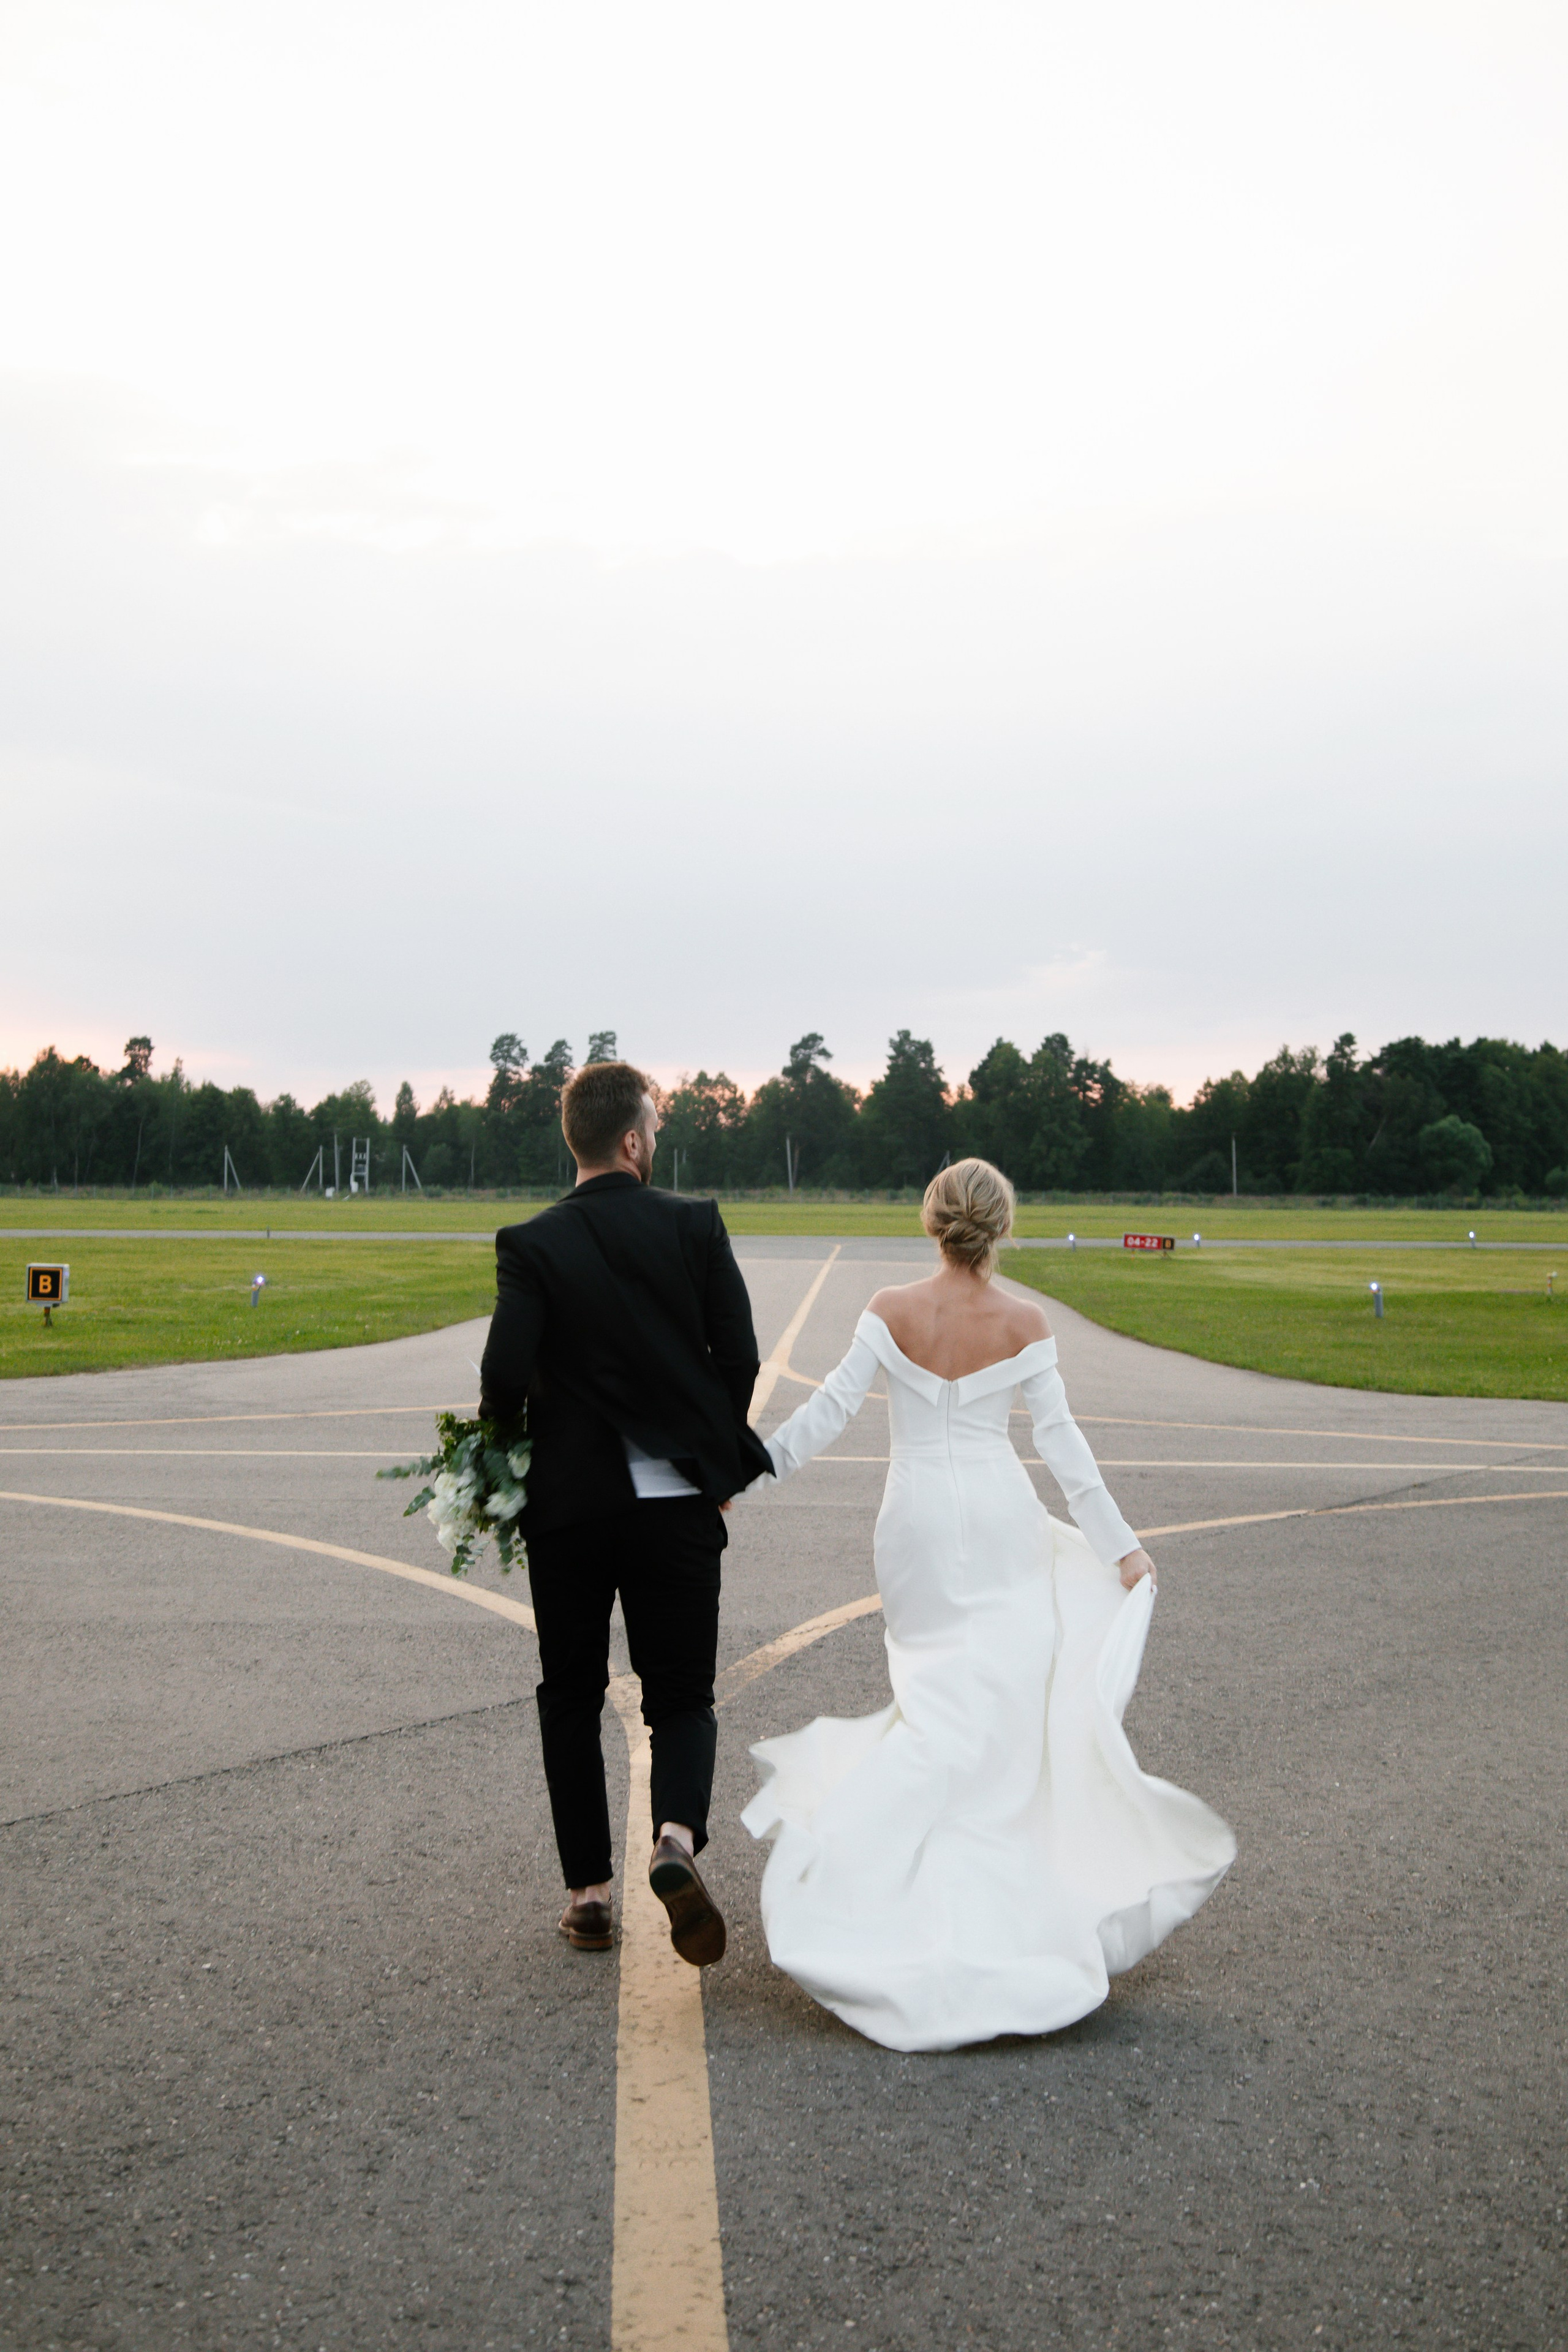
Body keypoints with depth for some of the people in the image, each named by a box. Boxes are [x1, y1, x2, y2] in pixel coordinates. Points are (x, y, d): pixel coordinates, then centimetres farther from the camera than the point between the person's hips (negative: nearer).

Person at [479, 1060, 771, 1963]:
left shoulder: (531, 1245, -6)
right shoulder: (697, 1225, -3)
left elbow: (506, 1374, -15)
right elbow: (740, 1356, -6)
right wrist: (722, 1464, 9)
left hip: (568, 1505, 0)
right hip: (679, 1505, 0)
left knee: (572, 1700, 16)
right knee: (682, 1695, 12)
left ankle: (589, 1896, 20)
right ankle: (677, 1837, -15)